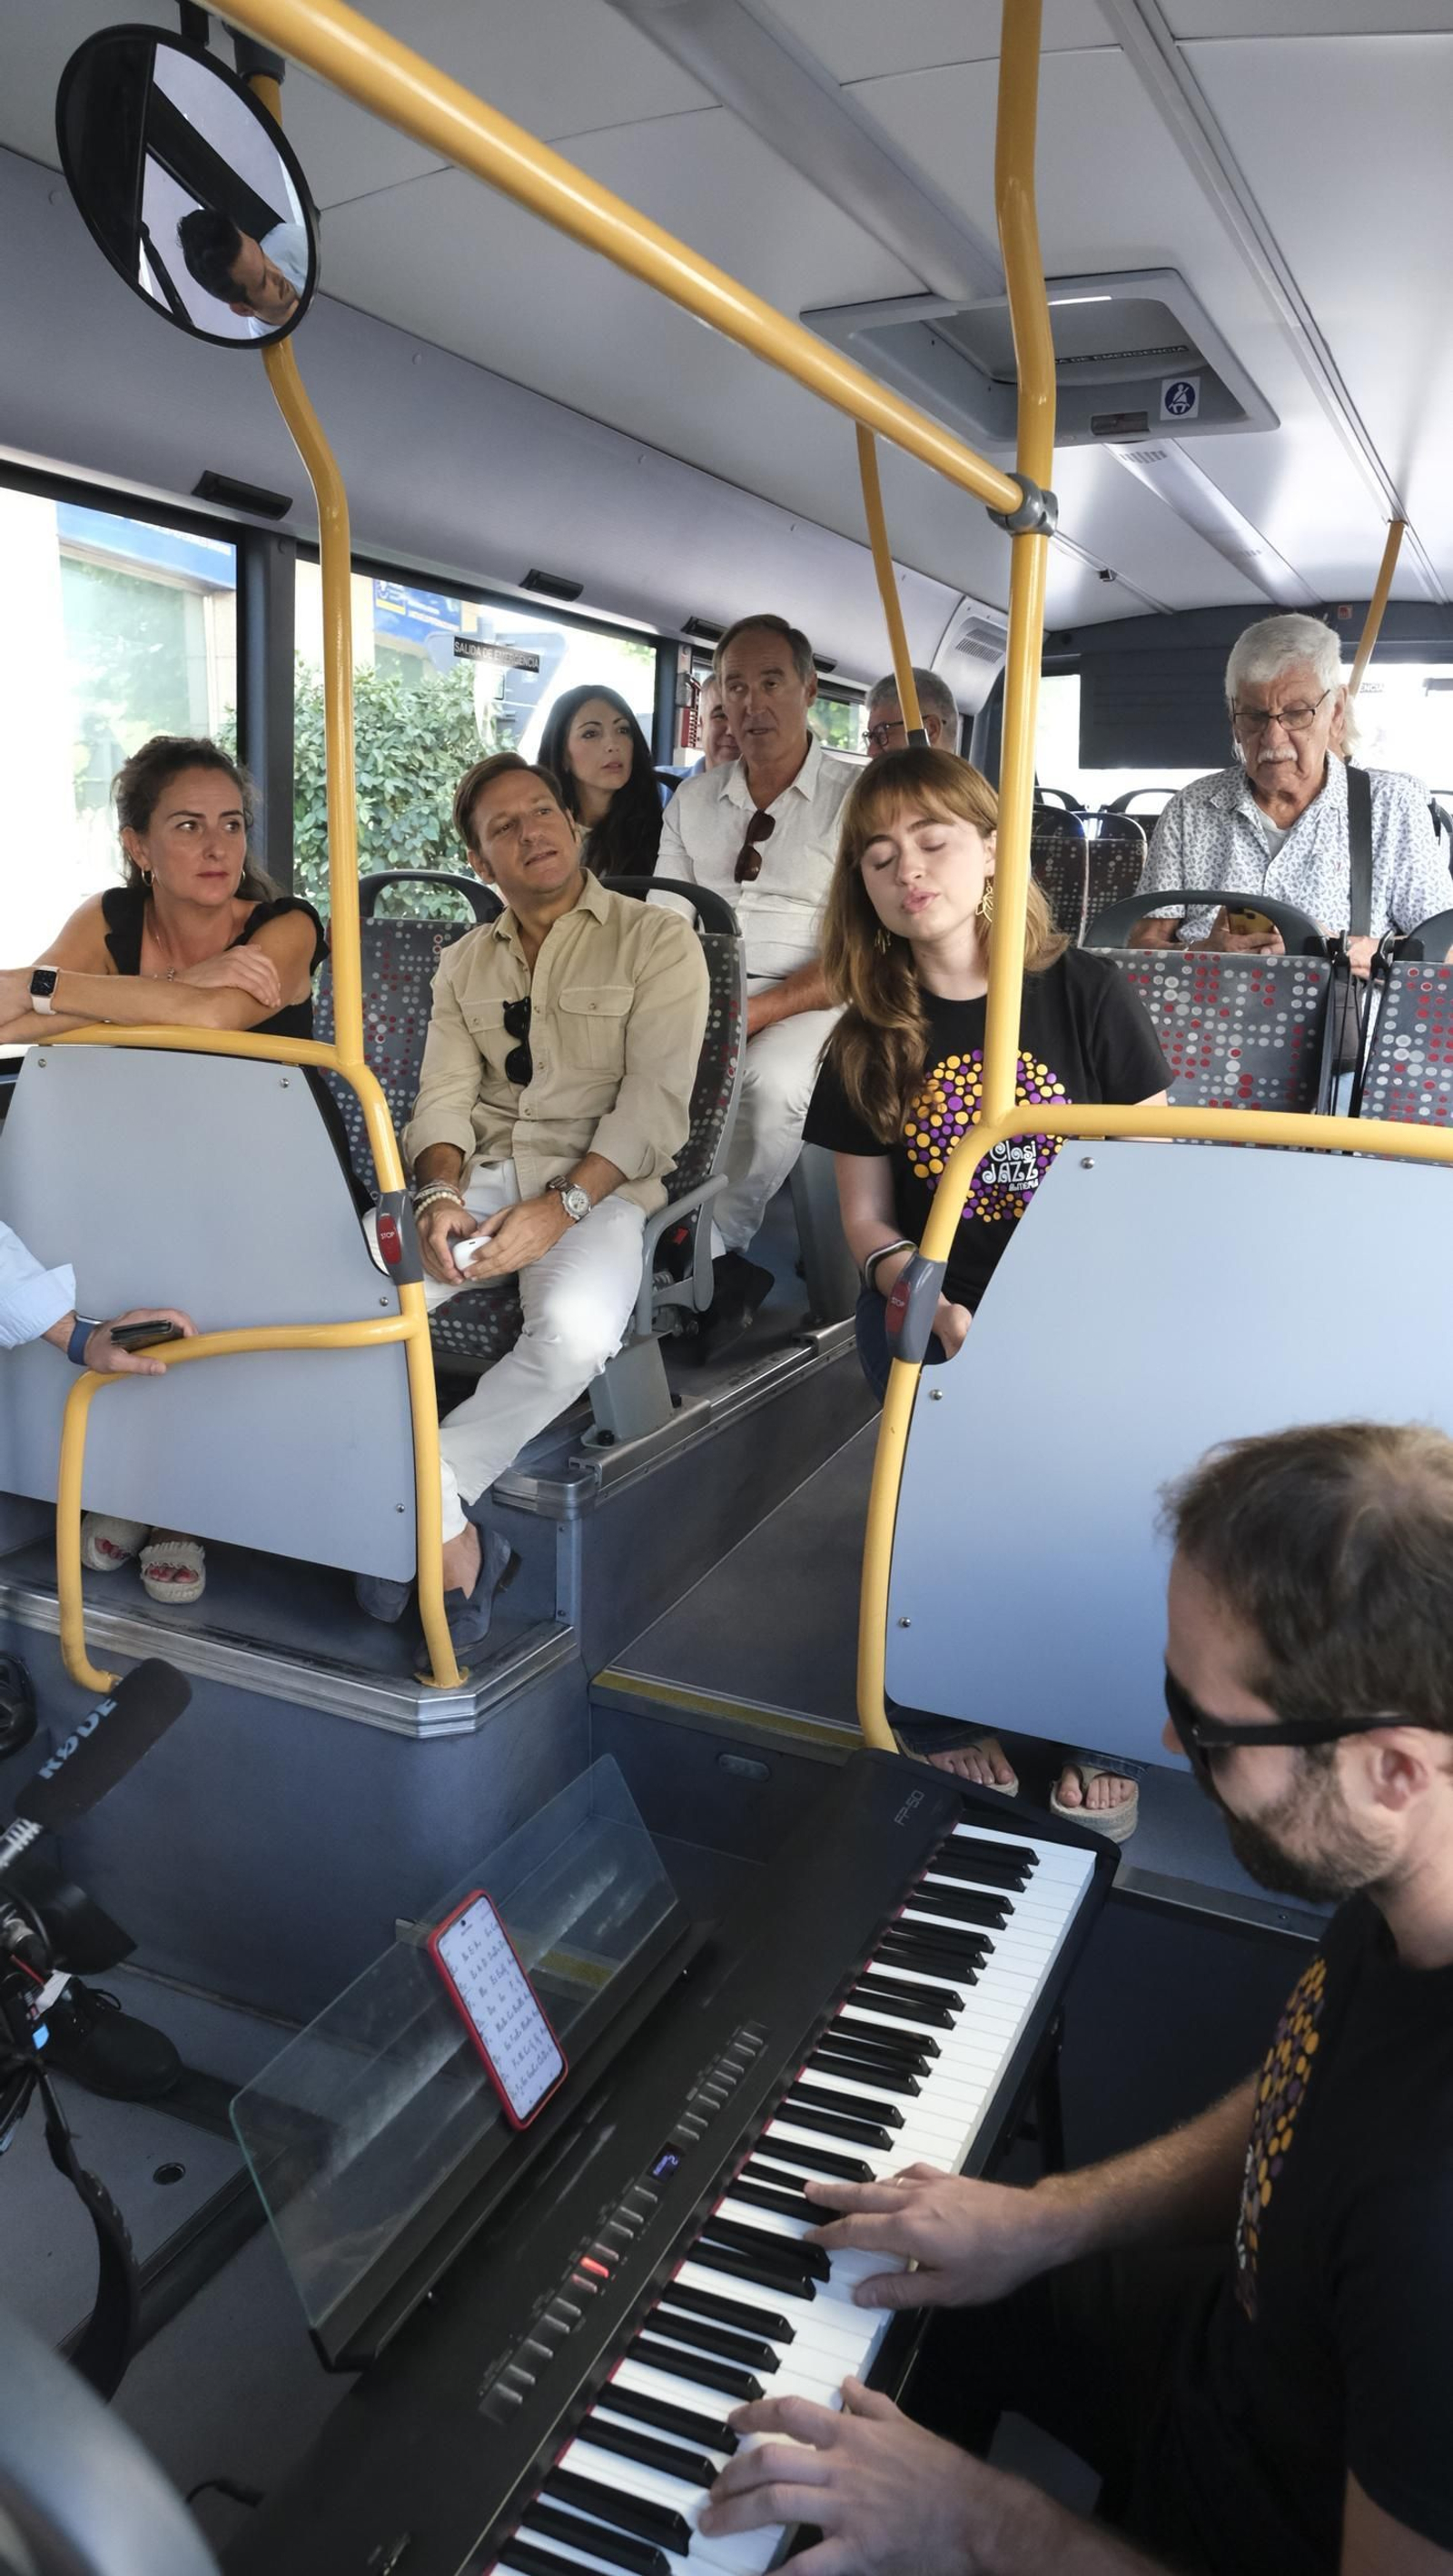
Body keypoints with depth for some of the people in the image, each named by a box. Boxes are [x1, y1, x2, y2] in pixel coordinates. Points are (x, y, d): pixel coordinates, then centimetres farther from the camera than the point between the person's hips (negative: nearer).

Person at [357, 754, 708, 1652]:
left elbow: (653, 1105, -6)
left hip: (598, 1183, -4)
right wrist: (442, 1193, -12)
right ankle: (449, 1533, -16)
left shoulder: (658, 941, 3)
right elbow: (445, 1097, 10)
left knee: (573, 1332, -38)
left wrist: (560, 1207, -19)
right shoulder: (465, 964, 19)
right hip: (478, 1176, 4)